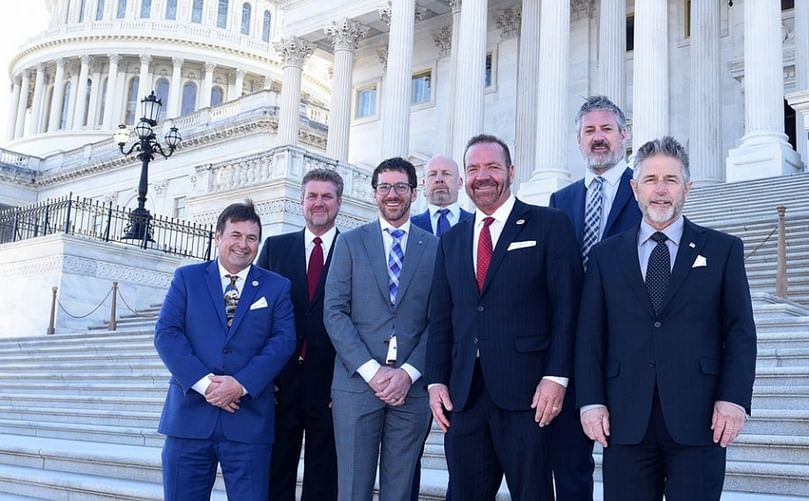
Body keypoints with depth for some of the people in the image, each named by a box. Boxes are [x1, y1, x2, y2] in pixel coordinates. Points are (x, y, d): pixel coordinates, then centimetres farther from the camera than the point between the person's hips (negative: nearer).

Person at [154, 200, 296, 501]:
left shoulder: (277, 287, 10)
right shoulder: (187, 278, 9)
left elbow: (283, 340, -1)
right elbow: (166, 333, -1)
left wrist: (242, 384, -14)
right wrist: (203, 382, -13)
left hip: (249, 419, 0)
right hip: (190, 415, 0)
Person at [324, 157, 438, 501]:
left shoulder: (434, 248, 9)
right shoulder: (350, 242, 8)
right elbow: (334, 311, 0)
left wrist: (408, 373, -8)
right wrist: (371, 370, -10)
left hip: (411, 387, 1)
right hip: (356, 382, 0)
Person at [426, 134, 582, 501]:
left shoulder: (550, 225, 2)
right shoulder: (451, 240, 17)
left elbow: (566, 306, -4)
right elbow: (440, 318, 15)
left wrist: (556, 376, -12)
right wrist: (436, 381, 6)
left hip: (527, 392, -4)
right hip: (463, 395, 5)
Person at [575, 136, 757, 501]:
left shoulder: (723, 250, 8)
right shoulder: (605, 255, 11)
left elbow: (740, 331, 3)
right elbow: (591, 334, 7)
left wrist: (734, 399, -8)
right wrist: (591, 401, -3)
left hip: (698, 417, -1)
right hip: (626, 420, 1)